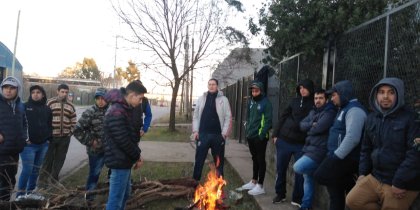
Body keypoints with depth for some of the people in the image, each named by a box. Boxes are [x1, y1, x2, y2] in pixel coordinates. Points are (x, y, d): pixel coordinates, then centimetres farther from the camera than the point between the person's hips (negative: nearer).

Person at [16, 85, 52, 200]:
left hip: (43, 144, 5)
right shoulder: (25, 107, -3)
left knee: (36, 169, 14)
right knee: (27, 169, -7)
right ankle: (20, 194, 6)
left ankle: (30, 192, 27)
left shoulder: (47, 109, 10)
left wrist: (49, 137, 4)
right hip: (28, 144, -5)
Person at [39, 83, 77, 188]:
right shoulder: (50, 102, -5)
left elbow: (74, 120, 15)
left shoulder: (70, 106, 9)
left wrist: (71, 131, 6)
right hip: (51, 136, -4)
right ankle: (43, 180, 12)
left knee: (59, 160, 11)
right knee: (48, 159, 1)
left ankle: (54, 179, 26)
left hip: (65, 137, 4)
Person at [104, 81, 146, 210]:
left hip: (124, 160, 10)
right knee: (116, 199, -1)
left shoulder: (125, 109, 10)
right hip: (120, 161, -10)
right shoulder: (116, 112, -23)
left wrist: (136, 155, 8)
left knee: (125, 193, 23)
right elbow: (123, 140, -24)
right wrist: (137, 157, -11)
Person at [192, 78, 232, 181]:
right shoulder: (201, 98, 8)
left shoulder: (223, 99, 0)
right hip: (203, 134, 2)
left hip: (218, 135, -1)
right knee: (199, 159, 6)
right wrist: (195, 130, 1)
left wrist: (224, 133, -8)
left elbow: (228, 117, -2)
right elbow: (195, 116, 10)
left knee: (218, 161, 10)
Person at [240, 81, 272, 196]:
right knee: (255, 159, 18)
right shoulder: (251, 101, 11)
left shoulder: (266, 103, -10)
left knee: (260, 160, 1)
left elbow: (268, 121, -14)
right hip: (251, 136, 7)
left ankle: (260, 186, 8)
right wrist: (247, 130, 10)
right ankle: (253, 181, 30)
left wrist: (262, 135, -19)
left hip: (260, 137, -7)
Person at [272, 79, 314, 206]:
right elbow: (283, 117, 9)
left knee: (300, 171, 3)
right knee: (281, 169, 10)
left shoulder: (314, 104, -1)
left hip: (302, 143, -2)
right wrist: (276, 134, 4)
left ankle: (297, 198, 19)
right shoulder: (295, 101, 7)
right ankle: (280, 194, 27)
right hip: (284, 140, 3)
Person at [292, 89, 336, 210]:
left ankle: (318, 171, 8)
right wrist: (311, 124, -13)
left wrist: (309, 129, -2)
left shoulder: (329, 113, -11)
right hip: (309, 148, 8)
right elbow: (302, 125, 6)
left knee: (297, 168, -19)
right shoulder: (313, 112, 15)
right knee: (307, 177, 13)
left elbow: (318, 128, -22)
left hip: (319, 151, -8)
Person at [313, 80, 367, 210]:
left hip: (345, 158, -10)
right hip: (340, 156, 10)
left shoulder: (354, 110, -15)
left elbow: (352, 138, -26)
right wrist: (333, 155, 17)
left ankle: (352, 187, 3)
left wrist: (336, 156, -24)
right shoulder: (345, 109, 18)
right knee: (335, 190, 12)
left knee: (320, 175, -12)